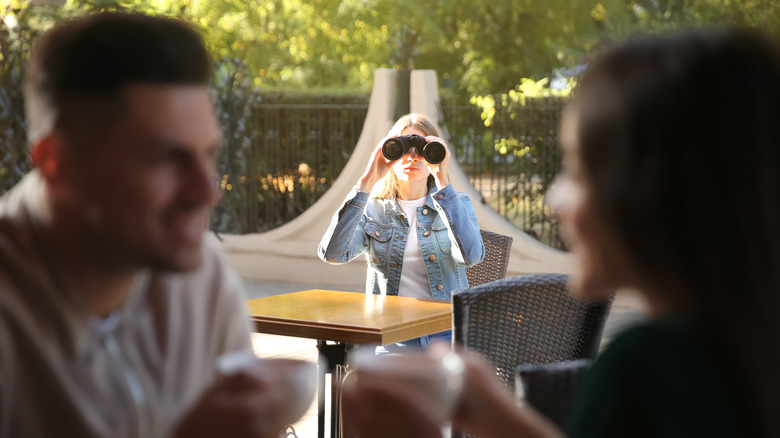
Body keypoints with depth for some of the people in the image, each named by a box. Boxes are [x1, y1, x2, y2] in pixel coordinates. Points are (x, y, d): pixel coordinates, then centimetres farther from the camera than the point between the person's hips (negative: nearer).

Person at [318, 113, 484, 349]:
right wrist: (367, 181, -10)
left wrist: (443, 182, -13)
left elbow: (471, 256, -13)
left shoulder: (457, 204, 10)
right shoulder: (373, 210, 10)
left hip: (447, 335, 0)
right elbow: (333, 253, -11)